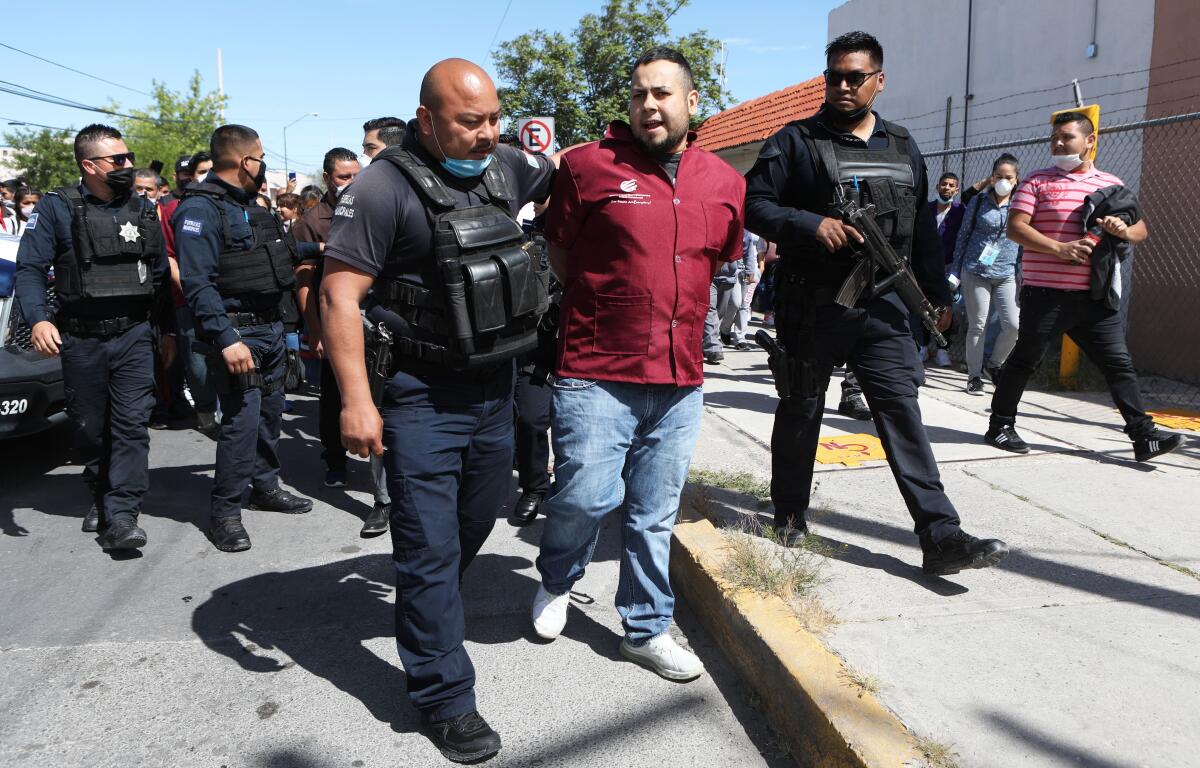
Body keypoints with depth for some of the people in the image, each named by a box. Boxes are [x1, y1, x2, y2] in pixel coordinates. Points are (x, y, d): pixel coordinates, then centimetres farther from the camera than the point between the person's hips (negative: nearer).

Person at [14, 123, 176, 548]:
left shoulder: (144, 209, 9)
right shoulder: (56, 208, -3)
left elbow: (160, 274, 14)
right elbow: (29, 269, -6)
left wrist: (167, 328, 15)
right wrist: (37, 319, -22)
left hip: (134, 336, 2)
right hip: (80, 339, -1)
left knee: (131, 425, -8)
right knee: (91, 428, 10)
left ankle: (121, 514, -7)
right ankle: (100, 495, 30)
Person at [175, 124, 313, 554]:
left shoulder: (250, 206, 16)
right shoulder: (201, 208, -13)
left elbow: (279, 257, 27)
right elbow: (197, 283, -21)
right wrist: (226, 339, -27)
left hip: (270, 326, 9)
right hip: (237, 330, -9)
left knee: (270, 411, 16)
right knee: (242, 420, -9)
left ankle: (265, 487, 31)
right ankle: (225, 511, 3)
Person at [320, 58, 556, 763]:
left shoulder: (506, 167, 4)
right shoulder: (387, 185, -16)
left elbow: (565, 176, 26)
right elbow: (339, 292, -18)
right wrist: (356, 401, -23)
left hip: (496, 387, 7)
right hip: (424, 396, -7)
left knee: (476, 524, 23)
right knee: (431, 550, 1)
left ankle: (427, 612, 51)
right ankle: (446, 700, 16)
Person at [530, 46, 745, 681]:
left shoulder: (724, 182, 8)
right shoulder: (588, 166, -4)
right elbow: (558, 251, 7)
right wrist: (602, 304, 7)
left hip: (681, 379, 4)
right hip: (596, 374, -3)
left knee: (655, 515, 12)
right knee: (586, 496, -6)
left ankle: (647, 629, 30)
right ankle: (557, 581, 28)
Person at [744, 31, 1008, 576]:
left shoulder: (903, 149, 14)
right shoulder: (795, 142, 1)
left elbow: (922, 228, 19)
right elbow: (754, 204, -5)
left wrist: (937, 294, 17)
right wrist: (811, 224, -20)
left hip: (882, 307, 3)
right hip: (811, 307, -3)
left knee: (903, 413, -3)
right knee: (800, 413, 9)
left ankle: (941, 537, -3)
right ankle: (790, 519, 26)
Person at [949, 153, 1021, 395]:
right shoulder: (978, 202, 5)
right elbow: (963, 237, 7)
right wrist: (955, 272, 4)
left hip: (1007, 274, 1)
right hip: (975, 272, -1)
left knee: (1013, 325, -10)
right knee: (978, 325, 0)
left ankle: (995, 365, 15)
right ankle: (974, 376, 10)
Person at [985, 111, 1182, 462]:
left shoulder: (1110, 184, 13)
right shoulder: (1037, 181, 3)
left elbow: (1141, 229, 17)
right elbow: (1015, 228, -7)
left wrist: (1124, 230, -8)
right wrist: (1059, 249, -19)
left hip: (1095, 296, 4)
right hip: (1045, 293, -3)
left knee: (1119, 363, 3)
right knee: (1025, 360, 5)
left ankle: (1144, 436, 7)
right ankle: (1001, 425, 18)